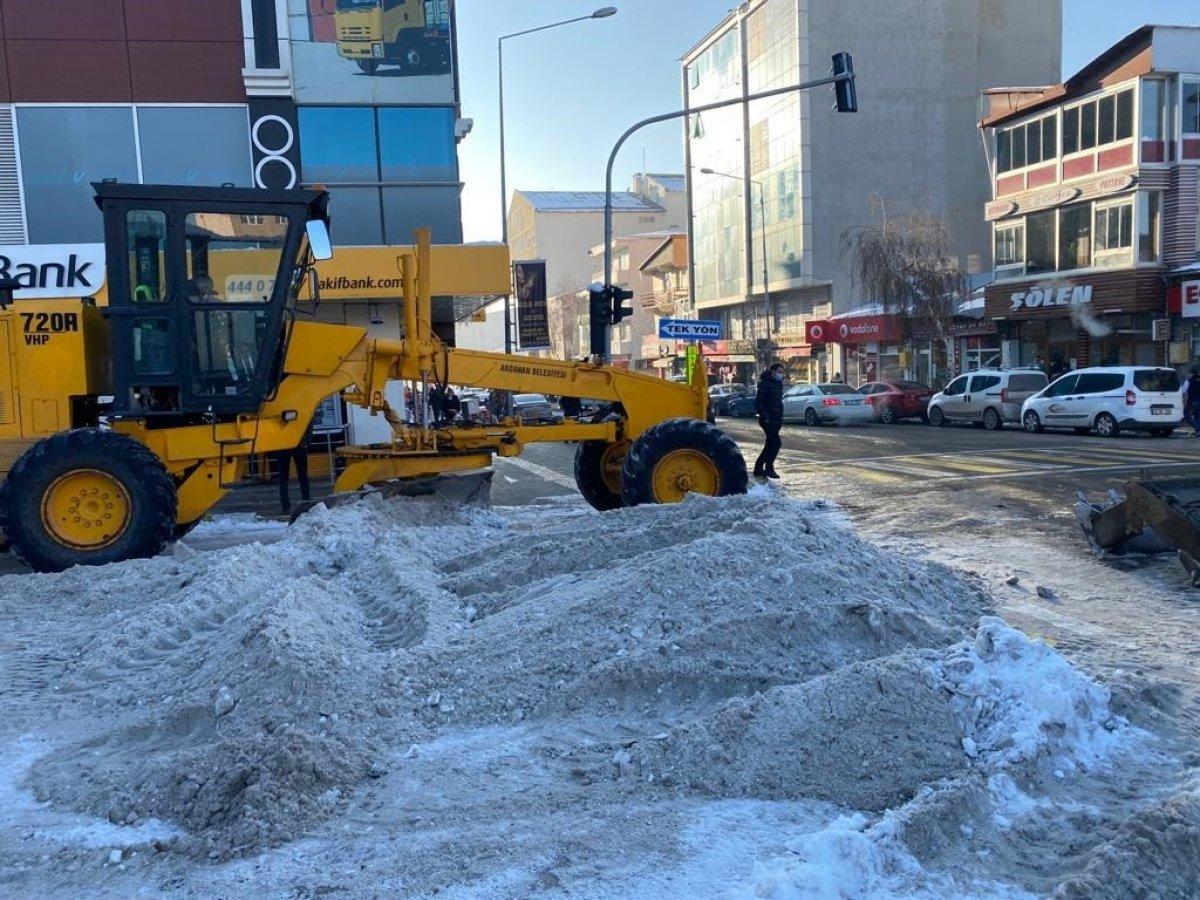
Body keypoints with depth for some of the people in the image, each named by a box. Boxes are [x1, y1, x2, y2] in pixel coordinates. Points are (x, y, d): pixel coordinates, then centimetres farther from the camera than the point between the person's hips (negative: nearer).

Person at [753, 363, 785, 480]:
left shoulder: (779, 383, 16)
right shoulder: (765, 383, -11)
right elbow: (758, 402, -16)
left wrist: (780, 417, 15)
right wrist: (765, 417, -21)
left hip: (776, 419, 9)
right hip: (768, 420, -9)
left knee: (770, 444, 11)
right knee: (776, 442, -13)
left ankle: (759, 468, 19)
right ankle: (769, 469, -5)